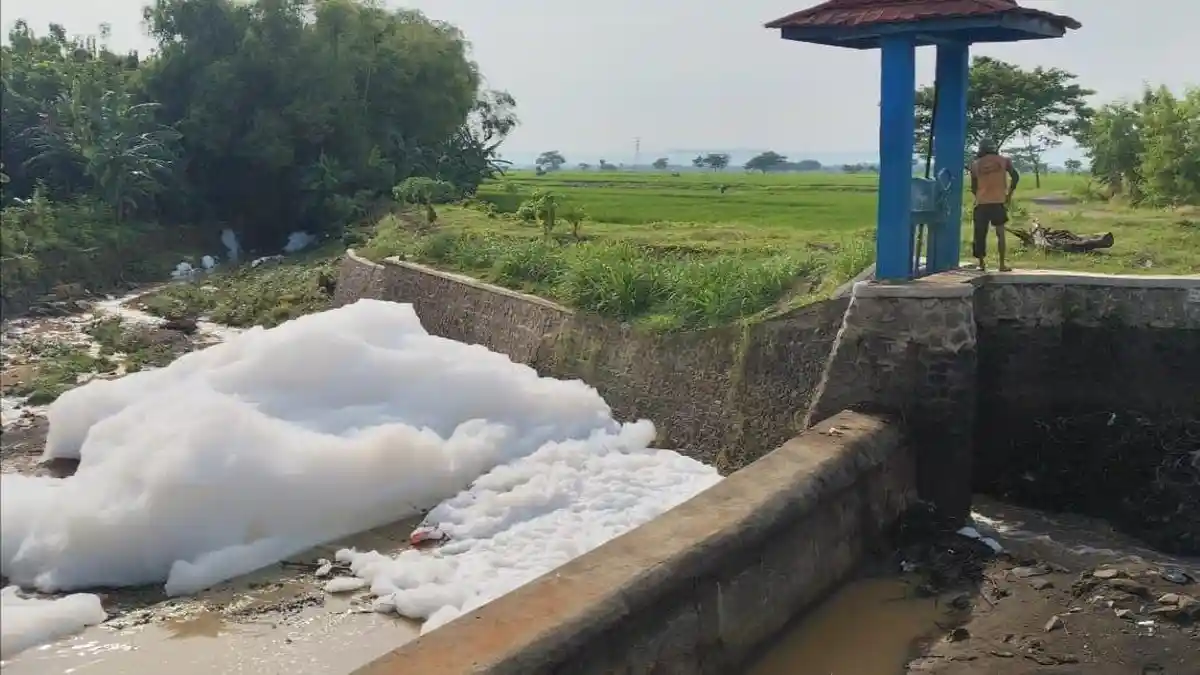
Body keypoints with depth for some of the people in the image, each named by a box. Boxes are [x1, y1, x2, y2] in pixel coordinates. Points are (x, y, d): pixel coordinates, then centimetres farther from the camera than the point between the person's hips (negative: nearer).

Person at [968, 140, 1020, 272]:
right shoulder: (1003, 160, 5)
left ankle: (982, 264, 7)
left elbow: (973, 187, 7)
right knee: (1000, 234, 7)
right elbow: (1015, 177, -2)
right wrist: (1009, 194, 9)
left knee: (981, 234, 8)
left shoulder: (975, 164, 6)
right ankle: (1002, 264, 3)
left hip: (981, 203, 0)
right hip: (998, 201, 0)